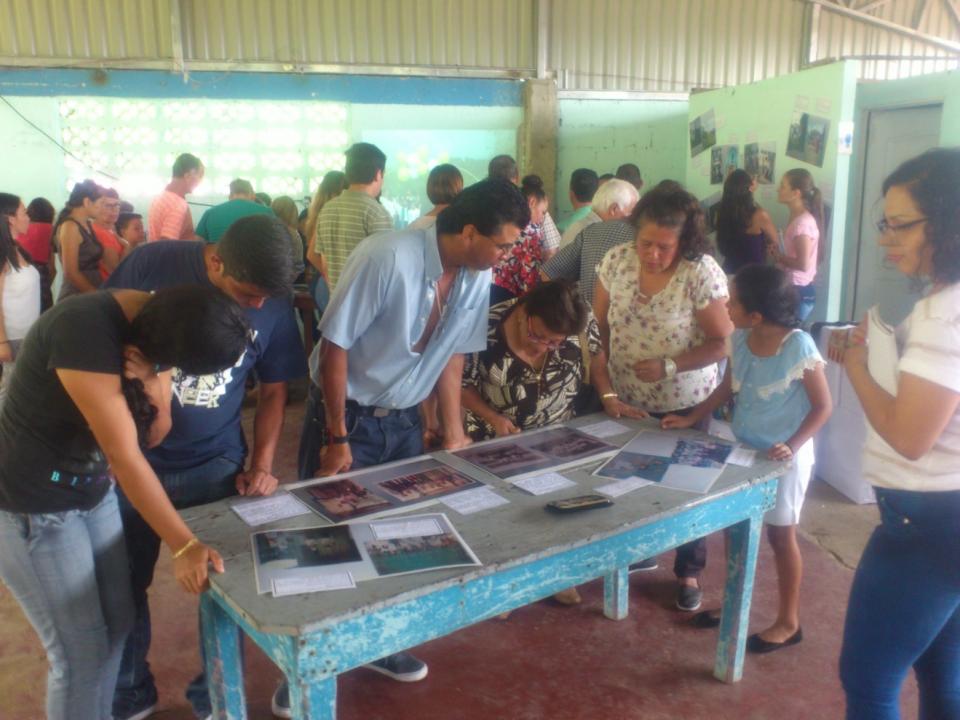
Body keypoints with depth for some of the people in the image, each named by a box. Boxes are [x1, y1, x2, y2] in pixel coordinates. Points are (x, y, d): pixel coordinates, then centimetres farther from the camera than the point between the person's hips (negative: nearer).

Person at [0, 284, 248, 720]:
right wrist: (183, 545, -27)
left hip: (93, 491, 7)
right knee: (82, 651, 0)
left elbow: (153, 436, -3)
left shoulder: (156, 323, -8)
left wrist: (152, 392, -25)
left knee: (116, 622, 15)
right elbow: (124, 455, -30)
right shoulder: (84, 330, -31)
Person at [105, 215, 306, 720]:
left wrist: (261, 464, -7)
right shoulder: (149, 264, -14)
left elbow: (273, 391, 3)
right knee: (120, 585, 13)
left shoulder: (273, 304, -9)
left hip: (215, 465, 1)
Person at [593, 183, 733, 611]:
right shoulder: (616, 261, -10)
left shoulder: (702, 274, -20)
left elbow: (723, 342, -15)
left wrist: (669, 366, -26)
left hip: (685, 406, -3)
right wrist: (604, 388, -6)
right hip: (625, 403, 3)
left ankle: (689, 573, 34)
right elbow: (598, 328, -1)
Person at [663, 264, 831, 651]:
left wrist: (793, 445, -25)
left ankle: (788, 622, 27)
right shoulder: (740, 340, -5)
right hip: (742, 449, 6)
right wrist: (691, 418, 2)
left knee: (780, 535, 8)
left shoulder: (799, 346, -23)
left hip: (782, 456, -6)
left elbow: (823, 406, -14)